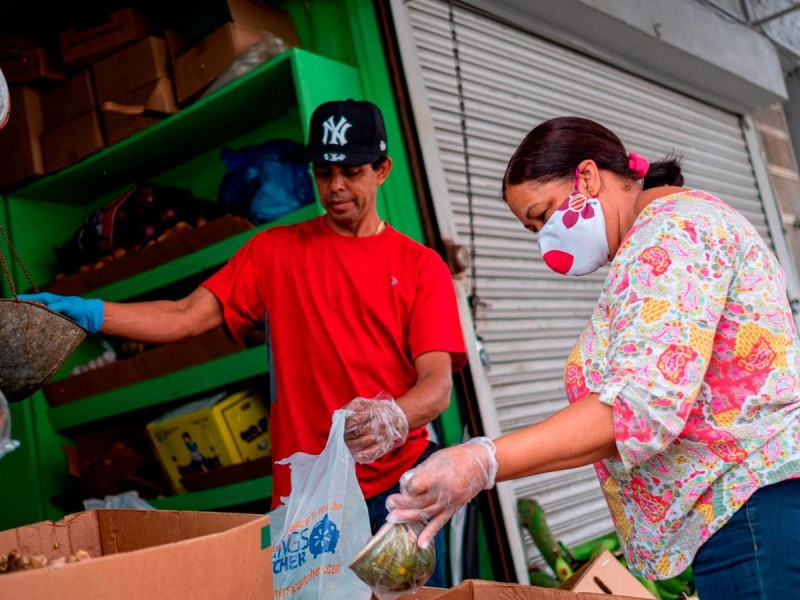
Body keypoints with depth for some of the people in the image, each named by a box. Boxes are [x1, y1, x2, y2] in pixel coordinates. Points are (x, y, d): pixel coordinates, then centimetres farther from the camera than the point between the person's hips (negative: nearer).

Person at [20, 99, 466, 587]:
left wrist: (394, 417, -28)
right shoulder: (277, 250, 8)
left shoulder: (421, 266, 3)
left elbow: (438, 383, -7)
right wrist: (87, 312, -15)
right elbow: (186, 318, -2)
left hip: (399, 480, 0)